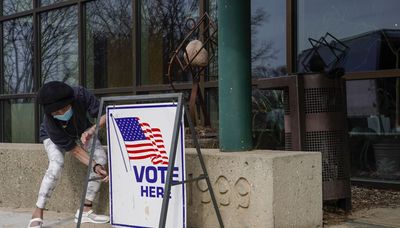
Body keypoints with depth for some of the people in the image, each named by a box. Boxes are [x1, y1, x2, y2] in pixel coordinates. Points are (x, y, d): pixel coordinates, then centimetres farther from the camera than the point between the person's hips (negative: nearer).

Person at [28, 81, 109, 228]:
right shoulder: (50, 124, -41)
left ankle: (85, 210, -8)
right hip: (53, 137, -4)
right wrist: (94, 166, -42)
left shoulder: (80, 94, -40)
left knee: (101, 158, -16)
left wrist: (92, 130, -53)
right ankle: (37, 215, -22)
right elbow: (74, 150, -33)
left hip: (82, 132, 4)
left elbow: (105, 114, -35)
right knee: (56, 164, -31)